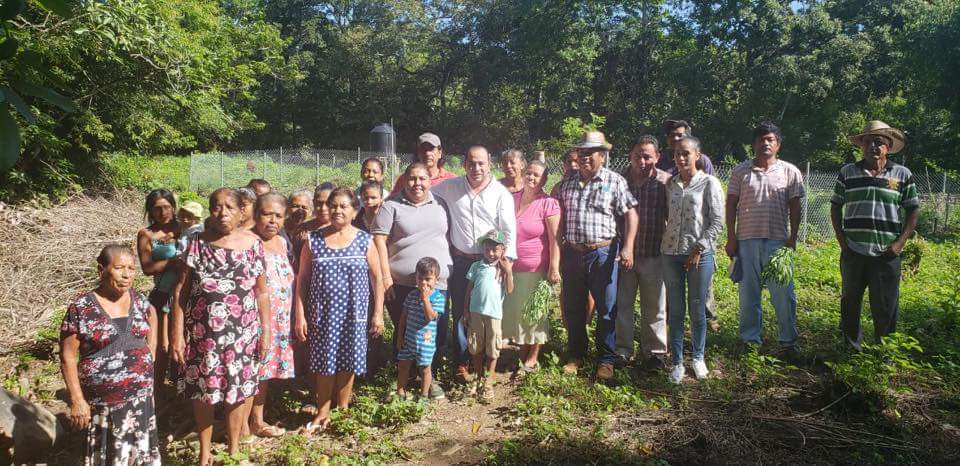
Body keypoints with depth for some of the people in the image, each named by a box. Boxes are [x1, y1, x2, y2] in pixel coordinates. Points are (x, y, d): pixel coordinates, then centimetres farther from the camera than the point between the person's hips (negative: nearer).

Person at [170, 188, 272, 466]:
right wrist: (177, 332, -7)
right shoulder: (198, 243, -3)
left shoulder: (253, 244, -1)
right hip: (202, 334, 0)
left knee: (237, 391, 10)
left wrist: (266, 330, 0)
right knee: (201, 392, 11)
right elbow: (181, 290, -2)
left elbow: (261, 291, 2)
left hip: (241, 333, 0)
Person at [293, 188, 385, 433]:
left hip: (353, 315, 0)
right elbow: (302, 279, 2)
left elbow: (376, 279, 2)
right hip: (322, 314, 0)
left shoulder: (364, 241, -1)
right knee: (324, 363, 7)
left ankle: (343, 410, 26)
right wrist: (300, 315, -2)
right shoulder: (314, 240, 1)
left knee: (347, 362, 8)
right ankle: (323, 412, 23)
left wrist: (378, 313, -1)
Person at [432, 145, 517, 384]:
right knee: (460, 313, 7)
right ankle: (461, 362, 18)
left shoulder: (501, 193, -4)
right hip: (460, 261, 1)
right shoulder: (451, 187, 0)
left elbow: (509, 230, -6)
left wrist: (507, 259, -10)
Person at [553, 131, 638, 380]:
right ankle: (576, 355, 28)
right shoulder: (567, 183, 9)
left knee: (606, 310, 4)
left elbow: (630, 214, -5)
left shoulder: (615, 182, -2)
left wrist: (628, 247, -15)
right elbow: (558, 216, 14)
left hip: (603, 253, -4)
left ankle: (606, 360, 17)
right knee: (572, 309, 12)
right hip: (572, 254, 4)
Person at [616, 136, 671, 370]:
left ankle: (654, 352, 25)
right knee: (621, 303, 10)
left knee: (654, 307, 10)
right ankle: (622, 350, 24)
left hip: (653, 255, -1)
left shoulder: (665, 182, -6)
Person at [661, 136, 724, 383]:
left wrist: (698, 249, -11)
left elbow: (717, 222, -5)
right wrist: (662, 244, 0)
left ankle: (698, 357, 24)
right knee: (675, 310, 6)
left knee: (697, 309, 6)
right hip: (670, 253, 3)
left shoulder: (709, 183, -2)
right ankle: (677, 362, 14)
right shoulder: (669, 184, 9)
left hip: (700, 254, -3)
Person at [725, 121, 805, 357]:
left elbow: (795, 208, 5)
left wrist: (792, 239, -1)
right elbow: (731, 205, 5)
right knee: (748, 293, 8)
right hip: (747, 240, 1)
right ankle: (750, 339, 19)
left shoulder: (790, 172, 4)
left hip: (778, 241, -1)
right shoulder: (740, 171, 4)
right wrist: (731, 238, 0)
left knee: (783, 294, 2)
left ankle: (788, 341, 14)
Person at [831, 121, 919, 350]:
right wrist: (841, 239, 1)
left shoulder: (902, 174, 3)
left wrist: (901, 242, -5)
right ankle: (850, 346, 26)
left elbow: (913, 210, 6)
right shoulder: (848, 172, 6)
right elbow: (835, 207, 10)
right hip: (852, 253, 1)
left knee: (885, 305, 6)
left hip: (887, 254, -1)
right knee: (850, 302, 11)